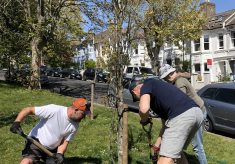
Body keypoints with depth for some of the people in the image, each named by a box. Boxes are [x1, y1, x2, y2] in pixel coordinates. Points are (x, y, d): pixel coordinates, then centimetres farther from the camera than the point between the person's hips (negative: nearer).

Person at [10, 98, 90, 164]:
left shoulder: (74, 126, -8)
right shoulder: (54, 110, -26)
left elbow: (64, 142, -3)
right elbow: (28, 110, -24)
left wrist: (60, 154, -21)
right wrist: (16, 122, -37)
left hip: (53, 150, 6)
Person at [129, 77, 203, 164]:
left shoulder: (147, 84, 10)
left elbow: (144, 109, -12)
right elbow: (166, 125, 36)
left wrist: (144, 120, 11)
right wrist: (157, 146, 42)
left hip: (181, 116, -10)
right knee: (177, 151, 28)